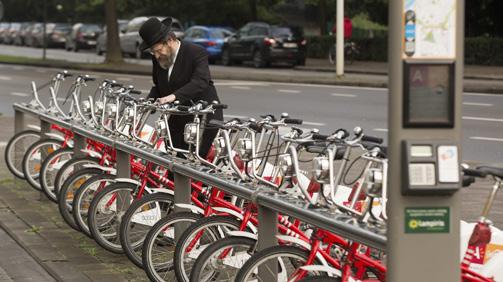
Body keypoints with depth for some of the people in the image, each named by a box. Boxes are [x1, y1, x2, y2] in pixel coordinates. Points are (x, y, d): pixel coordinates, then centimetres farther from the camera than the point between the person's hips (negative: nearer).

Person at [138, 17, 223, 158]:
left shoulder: (197, 53, -14)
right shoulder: (158, 59, 6)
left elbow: (200, 82, -29)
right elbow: (158, 87, 16)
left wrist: (174, 96, -43)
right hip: (178, 121, 7)